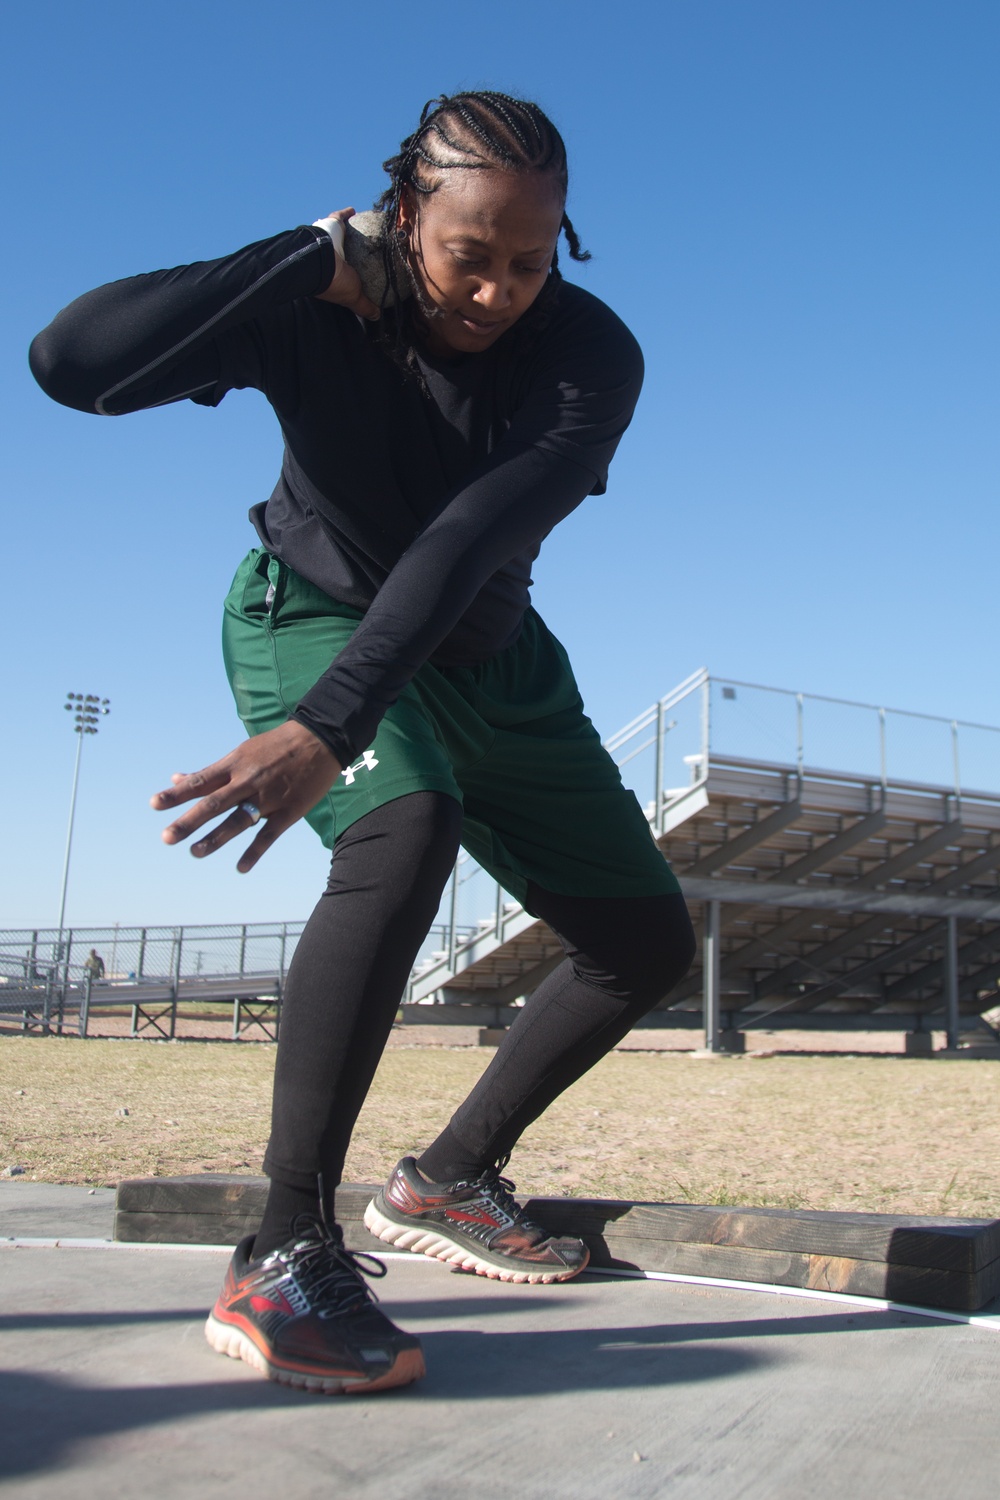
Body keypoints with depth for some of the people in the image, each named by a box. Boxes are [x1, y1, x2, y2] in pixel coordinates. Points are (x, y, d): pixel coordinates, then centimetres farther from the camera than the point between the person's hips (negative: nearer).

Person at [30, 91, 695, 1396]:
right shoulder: (316, 308, -23)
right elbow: (70, 361, -36)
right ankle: (286, 1258, -30)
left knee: (648, 939, 0)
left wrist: (328, 729, -50)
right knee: (406, 826, -37)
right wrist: (310, 259, -35)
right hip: (314, 615, -3)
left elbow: (465, 545, -38)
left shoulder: (590, 356, -23)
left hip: (486, 654, 4)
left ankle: (449, 1178, 13)